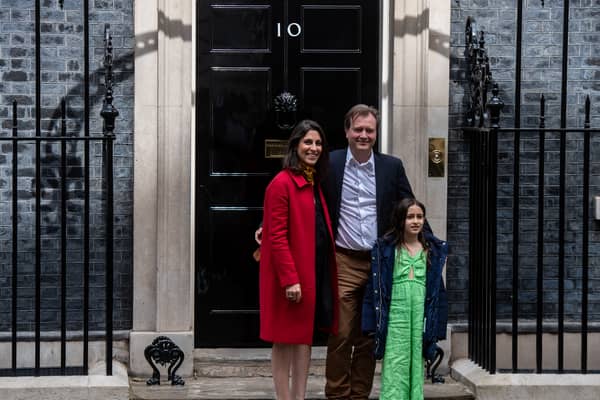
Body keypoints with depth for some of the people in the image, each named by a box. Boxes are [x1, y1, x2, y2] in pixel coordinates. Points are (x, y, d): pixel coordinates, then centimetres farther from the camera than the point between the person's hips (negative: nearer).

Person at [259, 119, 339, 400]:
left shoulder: (314, 183, 13)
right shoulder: (282, 183, -13)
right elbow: (277, 237, -17)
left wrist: (326, 272, 10)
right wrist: (290, 279, -22)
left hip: (316, 271, 8)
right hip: (290, 274, -8)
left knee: (306, 335, 12)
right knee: (285, 339, 0)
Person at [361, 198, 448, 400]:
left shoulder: (433, 251, 11)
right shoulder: (385, 249, 3)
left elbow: (436, 289, 13)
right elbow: (375, 287, 3)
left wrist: (434, 324, 8)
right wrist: (373, 322, -2)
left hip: (420, 313, 2)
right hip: (395, 313, -2)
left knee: (416, 361, 4)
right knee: (395, 364, -5)